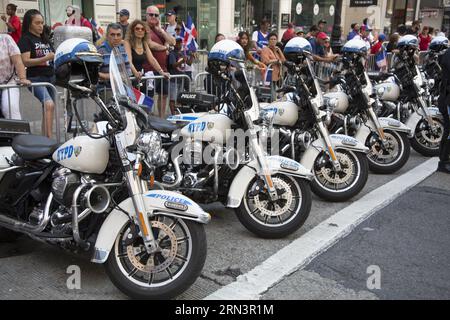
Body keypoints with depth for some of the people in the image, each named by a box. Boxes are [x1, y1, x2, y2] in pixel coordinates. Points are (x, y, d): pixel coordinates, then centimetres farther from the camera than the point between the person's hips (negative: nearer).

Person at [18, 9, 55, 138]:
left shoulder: (45, 38, 19)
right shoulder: (25, 39, -2)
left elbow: (53, 56, 24)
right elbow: (25, 61, -13)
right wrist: (46, 58, -23)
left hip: (50, 77, 7)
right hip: (36, 79, -7)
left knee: (48, 111, 8)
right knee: (49, 105, -28)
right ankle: (49, 138, -31)